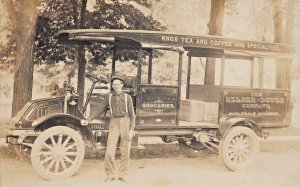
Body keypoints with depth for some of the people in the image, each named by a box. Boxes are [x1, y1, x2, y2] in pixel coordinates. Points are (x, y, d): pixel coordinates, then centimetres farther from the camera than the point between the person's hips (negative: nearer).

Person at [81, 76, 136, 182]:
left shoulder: (127, 97, 5)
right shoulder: (109, 97, 11)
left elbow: (132, 114, 2)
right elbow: (100, 110, 17)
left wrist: (131, 129, -6)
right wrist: (88, 120, 14)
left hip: (125, 123, -1)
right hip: (114, 124, 1)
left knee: (125, 151, 2)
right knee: (109, 151, -7)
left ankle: (123, 175, 12)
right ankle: (110, 174, 6)